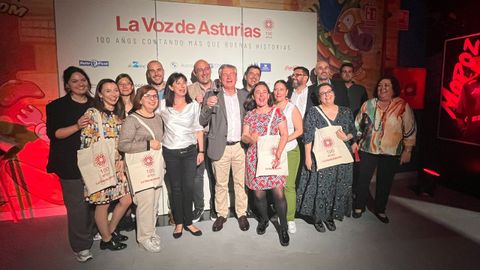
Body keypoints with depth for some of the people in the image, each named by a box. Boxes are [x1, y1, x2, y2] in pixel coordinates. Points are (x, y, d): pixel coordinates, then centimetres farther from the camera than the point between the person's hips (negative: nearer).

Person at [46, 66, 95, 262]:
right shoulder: (57, 106, -2)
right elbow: (53, 133, -9)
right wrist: (77, 126, -23)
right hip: (71, 165, -4)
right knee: (77, 206, -1)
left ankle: (91, 236, 32)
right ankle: (80, 246, 15)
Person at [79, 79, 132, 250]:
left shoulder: (119, 114, 10)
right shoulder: (92, 113, -11)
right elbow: (87, 142, -14)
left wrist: (121, 161, 2)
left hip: (118, 166, 7)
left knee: (126, 200, 11)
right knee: (103, 204, 6)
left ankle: (111, 230, 34)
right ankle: (106, 239, 27)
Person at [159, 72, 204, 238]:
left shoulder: (194, 105, 2)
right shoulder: (163, 106, -1)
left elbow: (198, 129, 5)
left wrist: (201, 151, 4)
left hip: (189, 151, 1)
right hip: (170, 152, 0)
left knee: (188, 187, 3)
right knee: (176, 188, 8)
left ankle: (188, 222, 20)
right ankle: (178, 223, 23)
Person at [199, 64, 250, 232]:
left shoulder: (244, 95, 8)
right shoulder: (212, 96, 0)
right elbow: (202, 122, -5)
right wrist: (208, 106, -23)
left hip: (240, 146, 2)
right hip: (221, 147, -2)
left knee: (241, 182, 10)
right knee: (221, 184, 9)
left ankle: (242, 214, 26)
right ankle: (221, 214, 26)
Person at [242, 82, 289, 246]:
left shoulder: (277, 111, 2)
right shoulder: (249, 115, 9)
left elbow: (284, 135, -3)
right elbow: (244, 136, 9)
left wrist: (278, 155, -15)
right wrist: (250, 139, -15)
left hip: (274, 156, -2)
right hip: (255, 158, 2)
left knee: (278, 192, -7)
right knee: (259, 193, 7)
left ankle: (283, 227, 11)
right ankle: (264, 219, 34)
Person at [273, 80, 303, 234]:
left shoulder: (292, 109, -1)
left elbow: (299, 130, -3)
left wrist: (284, 139, -15)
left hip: (290, 151, -2)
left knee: (289, 185, -3)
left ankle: (290, 218, 8)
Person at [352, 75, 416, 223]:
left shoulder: (403, 106, -6)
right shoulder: (368, 104, 0)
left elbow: (410, 130, -2)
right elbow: (358, 126, 8)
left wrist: (407, 150, -2)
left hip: (391, 153, -1)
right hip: (368, 150, 1)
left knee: (385, 182, 11)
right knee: (363, 179, 6)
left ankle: (380, 210, 30)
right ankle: (359, 207, 25)